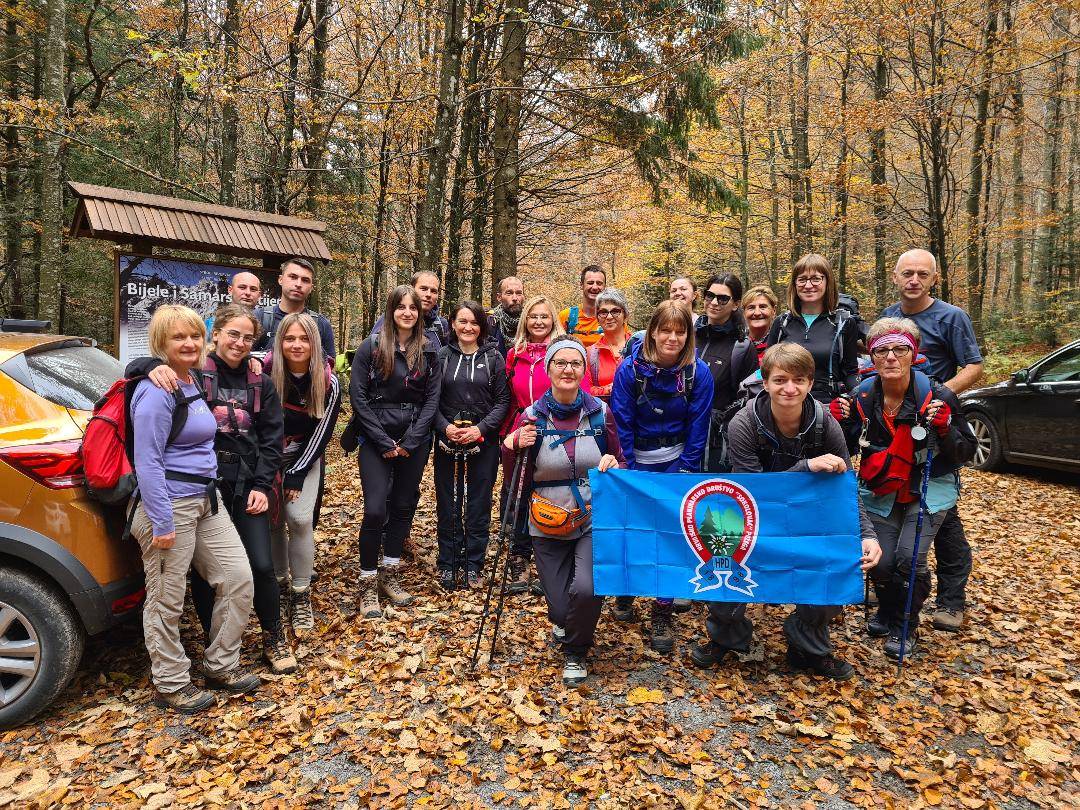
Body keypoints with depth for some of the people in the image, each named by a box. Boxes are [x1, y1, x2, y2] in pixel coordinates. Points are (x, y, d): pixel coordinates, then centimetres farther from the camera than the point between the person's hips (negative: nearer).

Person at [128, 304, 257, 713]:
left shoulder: (193, 380, 11)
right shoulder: (156, 391, -16)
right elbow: (147, 462, -18)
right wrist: (161, 523, -19)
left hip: (206, 499, 9)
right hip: (169, 503, -9)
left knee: (238, 579, 10)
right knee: (167, 600, 6)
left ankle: (220, 666, 26)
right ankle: (171, 684, 24)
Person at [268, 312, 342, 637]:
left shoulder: (329, 383, -14)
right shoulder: (267, 373, -16)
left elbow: (321, 434, -10)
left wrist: (297, 474, -12)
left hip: (306, 457, -1)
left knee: (300, 519, -13)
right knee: (274, 520, 0)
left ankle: (301, 598, -1)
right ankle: (281, 584, 22)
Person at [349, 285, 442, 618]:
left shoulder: (429, 349, 4)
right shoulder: (372, 347, -4)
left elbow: (432, 398, 2)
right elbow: (357, 396, -6)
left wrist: (410, 441, -8)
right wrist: (384, 442, -11)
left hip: (414, 440, 3)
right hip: (375, 438, -3)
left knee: (403, 506, 9)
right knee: (375, 509, -9)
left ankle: (390, 575, 24)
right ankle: (368, 584, 6)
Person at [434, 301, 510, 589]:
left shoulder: (493, 357, 2)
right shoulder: (442, 356, 4)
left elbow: (503, 400, 0)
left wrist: (481, 428, -13)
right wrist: (445, 426, -13)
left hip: (483, 440, 0)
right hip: (448, 440, 1)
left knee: (479, 502, 5)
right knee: (448, 502, 6)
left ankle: (473, 564, 19)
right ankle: (447, 563, 20)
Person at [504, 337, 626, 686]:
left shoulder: (600, 412, -4)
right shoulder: (531, 418, -7)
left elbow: (621, 464, 9)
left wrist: (614, 465, -15)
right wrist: (513, 446, -21)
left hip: (593, 521, 0)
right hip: (549, 527, 1)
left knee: (586, 589, -23)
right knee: (559, 607, 2)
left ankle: (576, 654, 10)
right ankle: (563, 619, 45)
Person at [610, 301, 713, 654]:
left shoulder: (699, 372, -11)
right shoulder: (630, 369, -13)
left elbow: (698, 427, -7)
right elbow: (621, 423, -10)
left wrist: (686, 471, -9)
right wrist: (626, 470, -12)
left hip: (675, 462, 0)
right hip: (637, 460, 0)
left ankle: (662, 614, 11)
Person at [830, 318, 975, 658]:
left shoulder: (937, 397, -18)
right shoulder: (863, 397, -10)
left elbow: (966, 454, -11)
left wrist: (944, 429, -30)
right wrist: (839, 422, -15)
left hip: (929, 490, -2)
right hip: (882, 492, 3)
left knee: (909, 558, -18)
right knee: (880, 562, -6)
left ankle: (905, 627, 10)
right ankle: (886, 610, 29)